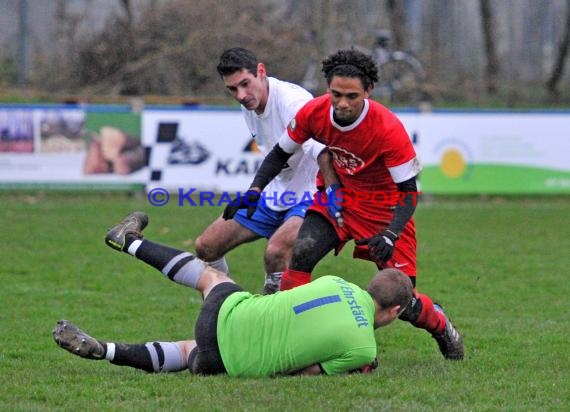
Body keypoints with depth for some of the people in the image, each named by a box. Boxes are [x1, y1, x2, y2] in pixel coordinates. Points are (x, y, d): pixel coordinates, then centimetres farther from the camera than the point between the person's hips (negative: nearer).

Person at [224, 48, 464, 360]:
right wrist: (255, 190, -18)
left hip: (384, 206, -3)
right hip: (337, 197, 3)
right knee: (301, 254, -24)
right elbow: (281, 153, -2)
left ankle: (440, 325, 30)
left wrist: (390, 235, -39)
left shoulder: (389, 129, -30)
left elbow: (408, 192, -23)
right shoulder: (314, 112, -19)